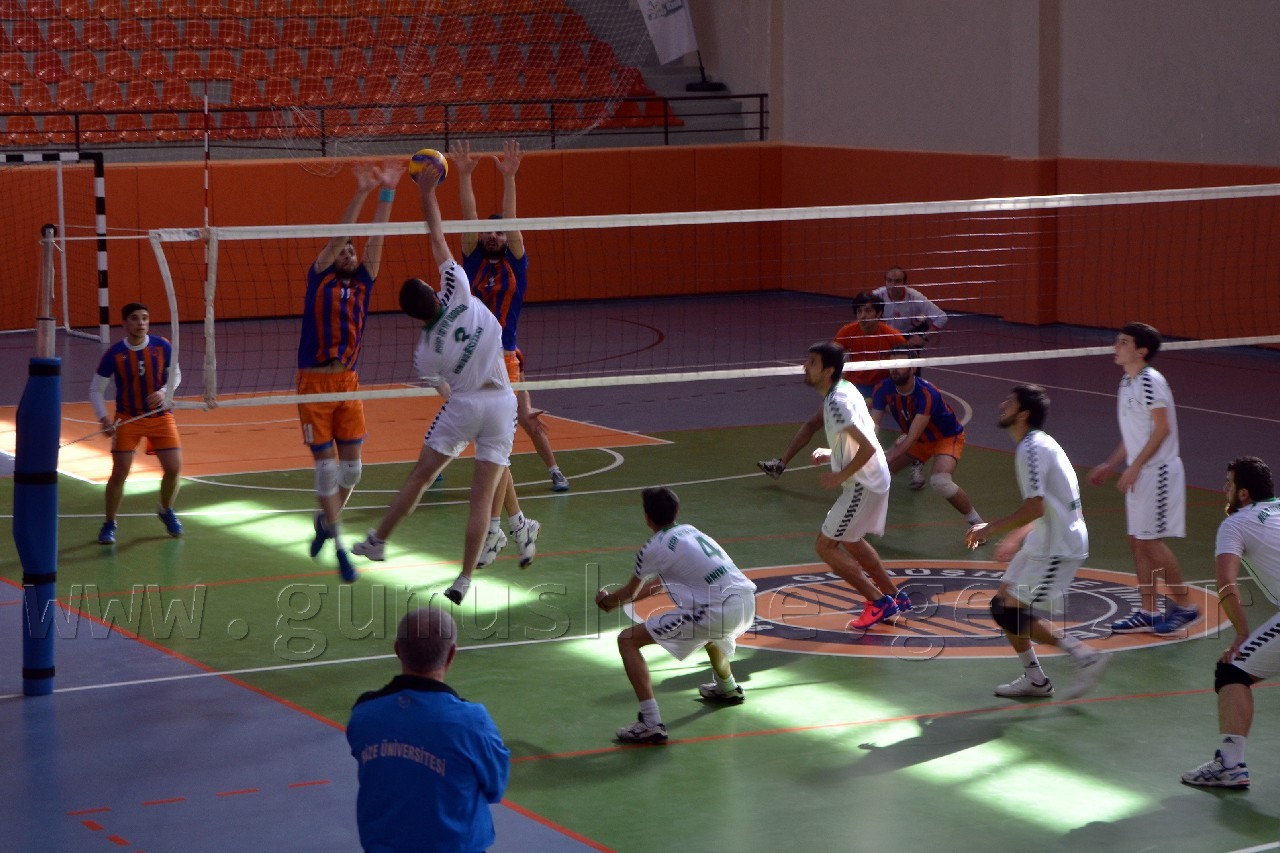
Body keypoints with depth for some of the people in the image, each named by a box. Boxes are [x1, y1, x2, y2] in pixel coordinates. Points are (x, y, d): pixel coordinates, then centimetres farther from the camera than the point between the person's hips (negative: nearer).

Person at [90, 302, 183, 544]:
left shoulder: (162, 347, -8)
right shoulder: (114, 354, -13)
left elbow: (175, 375, 7)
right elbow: (96, 390, -4)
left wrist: (164, 392, -14)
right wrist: (103, 418, -18)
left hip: (160, 416, 2)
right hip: (127, 419, -2)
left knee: (174, 468, -5)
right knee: (119, 472, -11)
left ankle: (166, 511, 25)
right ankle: (109, 524, 9)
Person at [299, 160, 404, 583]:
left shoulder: (363, 283, 10)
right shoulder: (319, 278, 3)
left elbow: (376, 239, 3)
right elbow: (338, 235, -6)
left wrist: (387, 193, -5)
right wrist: (361, 193, -14)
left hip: (348, 382, 4)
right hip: (314, 383, -4)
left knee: (351, 468, 4)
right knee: (326, 467, -3)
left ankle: (326, 520, 29)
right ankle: (339, 547, 4)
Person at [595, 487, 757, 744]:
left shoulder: (654, 548, 0)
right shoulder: (689, 531, 21)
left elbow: (629, 593, 17)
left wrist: (605, 600, 40)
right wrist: (618, 599, 47)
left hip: (718, 611, -8)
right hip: (748, 601, 8)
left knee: (627, 640, -2)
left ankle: (650, 724, -11)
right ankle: (727, 689, 66)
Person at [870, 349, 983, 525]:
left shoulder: (927, 393, -36)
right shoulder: (883, 390, -18)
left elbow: (913, 437, -39)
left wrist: (888, 458, -48)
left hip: (948, 437, -6)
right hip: (917, 439, 6)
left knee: (940, 481, -31)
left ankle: (976, 521, -13)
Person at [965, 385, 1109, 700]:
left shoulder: (1031, 449, -18)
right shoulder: (1038, 443, 14)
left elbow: (1035, 508, -26)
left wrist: (989, 529, -17)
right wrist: (1015, 538, 25)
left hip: (1057, 547, -10)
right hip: (1047, 541, 10)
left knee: (1009, 612, -9)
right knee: (1004, 604, 12)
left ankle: (1084, 655, -5)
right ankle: (1034, 678, 20)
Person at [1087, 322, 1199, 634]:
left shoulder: (1150, 381, -16)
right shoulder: (1127, 383, 13)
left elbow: (1162, 428, -20)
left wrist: (1134, 467, -21)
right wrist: (1110, 465, 19)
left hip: (1157, 471, -9)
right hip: (1139, 474, 9)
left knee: (1150, 541, -7)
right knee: (1137, 542, 9)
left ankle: (1185, 606, 5)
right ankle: (1148, 612, 14)